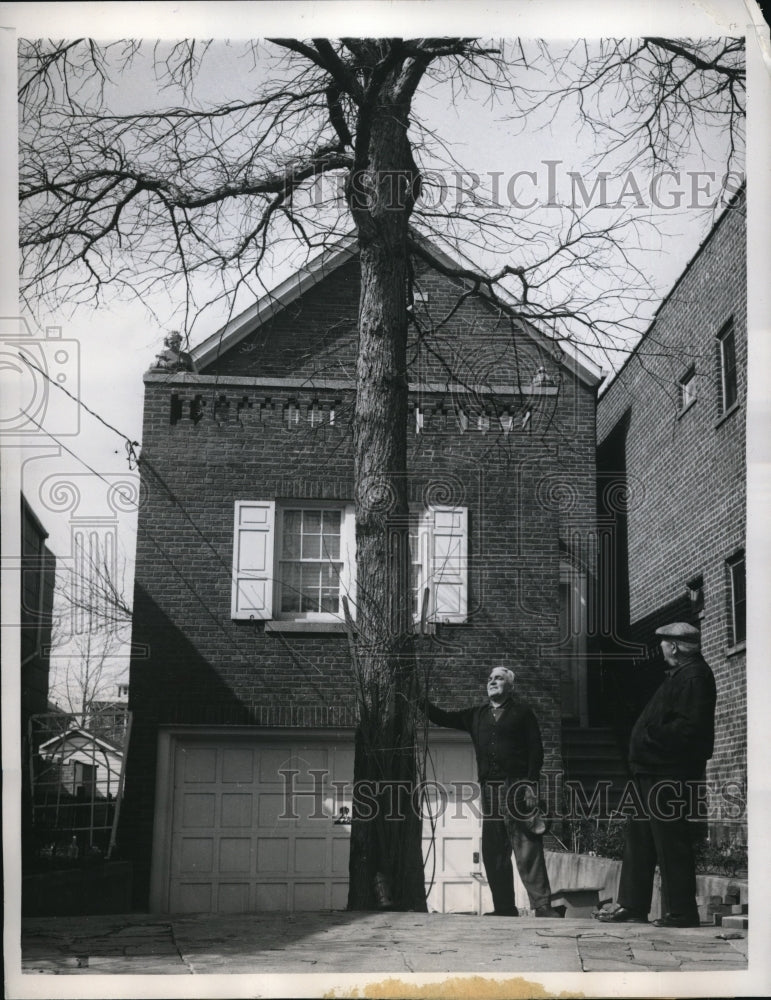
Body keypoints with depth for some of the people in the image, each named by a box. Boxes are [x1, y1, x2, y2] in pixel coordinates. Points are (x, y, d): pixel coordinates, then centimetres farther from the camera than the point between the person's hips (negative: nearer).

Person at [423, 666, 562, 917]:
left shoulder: (521, 712, 7)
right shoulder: (477, 715, 20)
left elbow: (536, 749, 1)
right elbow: (442, 718, 20)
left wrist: (530, 784, -10)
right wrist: (420, 699, 6)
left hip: (517, 786, -5)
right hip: (489, 789, 5)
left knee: (528, 849, -11)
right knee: (493, 852, 4)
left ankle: (542, 905, -11)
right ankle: (505, 908, 10)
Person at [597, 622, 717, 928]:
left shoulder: (693, 677, -13)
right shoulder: (679, 675, 20)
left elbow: (689, 727, -25)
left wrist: (651, 736, -18)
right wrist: (646, 740, 10)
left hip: (669, 776, -11)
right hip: (654, 773, 11)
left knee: (670, 843, -6)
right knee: (639, 839, 14)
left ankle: (680, 911, 2)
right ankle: (632, 906, 20)